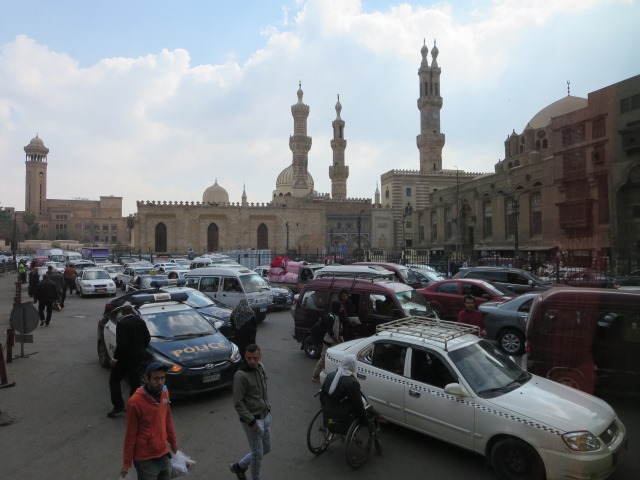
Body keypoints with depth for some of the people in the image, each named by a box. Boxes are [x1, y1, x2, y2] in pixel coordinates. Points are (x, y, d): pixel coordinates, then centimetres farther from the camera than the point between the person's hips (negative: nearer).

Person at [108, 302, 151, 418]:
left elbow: (121, 343, -22)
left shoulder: (122, 324, -17)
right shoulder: (141, 321, 2)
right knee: (135, 382, 12)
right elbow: (147, 338, 6)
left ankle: (118, 406, 6)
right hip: (138, 357, 6)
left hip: (125, 357, -6)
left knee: (114, 380, 11)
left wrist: (115, 358, -12)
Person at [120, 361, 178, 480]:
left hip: (164, 454, 6)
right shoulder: (135, 402, -21)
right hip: (145, 460, -6)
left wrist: (173, 442, 19)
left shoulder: (164, 393, -2)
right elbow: (130, 435, -12)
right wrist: (127, 462, -5)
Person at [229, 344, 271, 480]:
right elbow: (238, 403, -19)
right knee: (258, 453, 5)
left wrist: (268, 409, 14)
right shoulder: (241, 375, -23)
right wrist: (251, 421, -18)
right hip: (252, 419, -8)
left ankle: (239, 466, 37)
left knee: (266, 448, 19)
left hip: (265, 416, 8)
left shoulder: (260, 367, 0)